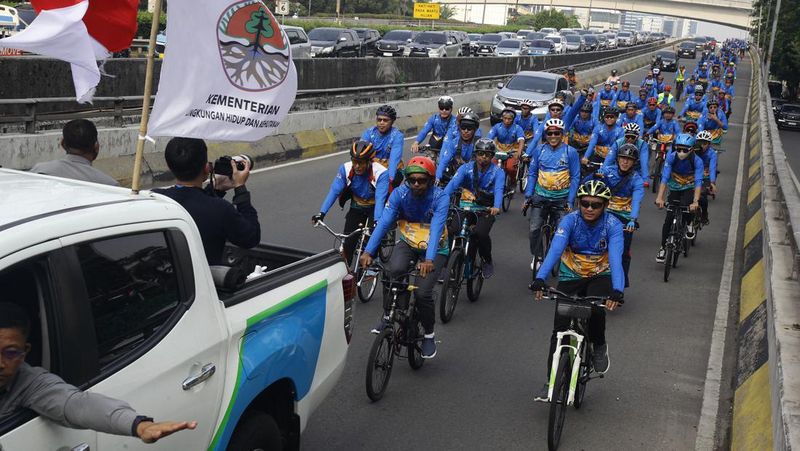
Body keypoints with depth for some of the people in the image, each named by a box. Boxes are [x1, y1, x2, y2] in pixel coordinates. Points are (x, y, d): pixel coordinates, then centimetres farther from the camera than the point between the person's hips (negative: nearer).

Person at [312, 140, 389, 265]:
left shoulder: (381, 173, -29)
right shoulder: (345, 169, -20)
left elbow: (380, 199, -36)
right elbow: (334, 191, -25)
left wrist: (377, 222, -51)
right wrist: (322, 213, -36)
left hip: (375, 208, -3)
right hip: (357, 208, 3)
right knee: (348, 243, -6)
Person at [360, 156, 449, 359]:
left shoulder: (440, 197, -23)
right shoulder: (399, 194, -17)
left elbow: (436, 228, -36)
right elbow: (383, 223, -25)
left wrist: (429, 259, -52)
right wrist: (368, 251, -39)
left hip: (434, 248, -2)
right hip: (407, 243, 2)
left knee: (422, 292, -20)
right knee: (395, 270, -31)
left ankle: (429, 334, 8)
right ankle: (387, 316, -9)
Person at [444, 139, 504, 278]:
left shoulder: (498, 172, -7)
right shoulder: (466, 168, -4)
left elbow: (498, 190, -25)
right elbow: (453, 183, -20)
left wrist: (496, 207, -47)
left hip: (486, 209, -1)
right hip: (466, 207, 2)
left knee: (480, 233, -29)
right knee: (453, 230, -25)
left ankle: (487, 261, 1)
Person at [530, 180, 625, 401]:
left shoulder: (612, 225, -19)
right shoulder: (570, 220, -19)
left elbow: (616, 258, -32)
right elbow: (555, 250, -32)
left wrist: (617, 291, -48)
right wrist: (539, 279, -48)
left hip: (600, 277, -1)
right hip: (570, 277, 1)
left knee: (595, 310, -31)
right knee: (560, 329, -5)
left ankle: (599, 347, 1)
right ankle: (551, 381, 8)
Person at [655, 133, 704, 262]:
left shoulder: (697, 161, -25)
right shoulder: (671, 157, -22)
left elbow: (698, 182, -33)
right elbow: (664, 178, -28)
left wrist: (696, 201, -46)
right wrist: (660, 197, -39)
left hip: (689, 189, -1)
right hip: (674, 188, 1)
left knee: (686, 206, -31)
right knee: (668, 219, -6)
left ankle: (689, 225, 3)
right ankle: (663, 248, 7)